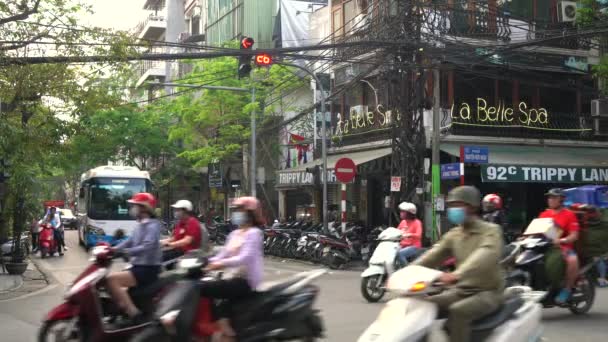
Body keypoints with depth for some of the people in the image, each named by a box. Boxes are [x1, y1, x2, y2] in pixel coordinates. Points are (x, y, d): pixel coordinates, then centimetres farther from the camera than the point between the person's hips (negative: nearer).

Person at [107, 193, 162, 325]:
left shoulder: (153, 225, -14)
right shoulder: (140, 225, 16)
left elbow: (147, 246, -29)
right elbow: (129, 241, 14)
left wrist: (125, 251, -34)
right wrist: (113, 249, -1)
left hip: (148, 269, -10)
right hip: (138, 266, 10)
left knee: (112, 279, -22)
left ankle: (134, 315, -23)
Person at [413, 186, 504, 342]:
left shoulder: (491, 230, -10)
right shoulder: (453, 234, 12)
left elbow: (485, 256, -30)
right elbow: (434, 255, 3)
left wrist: (456, 275, -48)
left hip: (488, 292, -6)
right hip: (461, 290, 6)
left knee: (457, 312, -33)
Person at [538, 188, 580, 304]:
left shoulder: (569, 214, 0)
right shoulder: (544, 214, 15)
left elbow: (574, 236, -9)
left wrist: (561, 240, -27)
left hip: (563, 247, -5)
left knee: (573, 260, -36)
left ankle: (567, 290, -21)